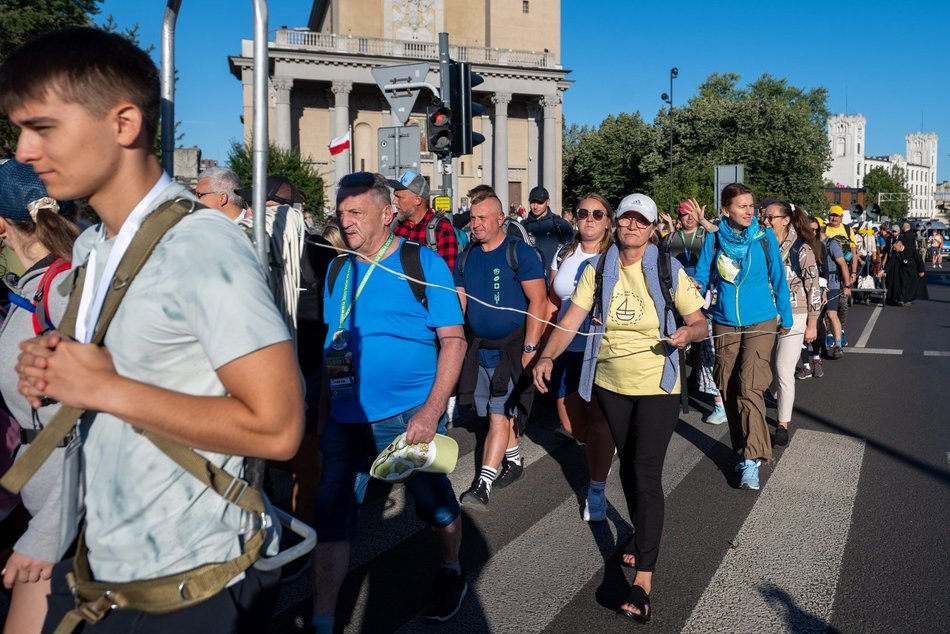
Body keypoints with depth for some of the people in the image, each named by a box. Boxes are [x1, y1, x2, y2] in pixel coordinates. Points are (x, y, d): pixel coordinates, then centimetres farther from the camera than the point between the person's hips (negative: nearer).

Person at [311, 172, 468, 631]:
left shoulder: (424, 264, -6)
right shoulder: (338, 270, 8)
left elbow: (454, 339, -9)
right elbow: (331, 346, 14)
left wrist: (432, 411, -18)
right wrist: (324, 411, 10)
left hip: (408, 415, -3)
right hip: (346, 418, 4)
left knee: (436, 506, 13)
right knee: (332, 518, 2)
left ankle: (451, 572, 42)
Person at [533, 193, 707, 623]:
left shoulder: (669, 271, -7)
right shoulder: (598, 270, -1)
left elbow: (699, 322, -3)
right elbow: (570, 321, -8)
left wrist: (687, 333, -26)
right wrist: (547, 356, -23)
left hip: (656, 387, -3)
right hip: (610, 384, 4)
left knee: (646, 475, -9)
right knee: (627, 466, 18)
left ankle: (643, 579, -5)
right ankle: (642, 538, 42)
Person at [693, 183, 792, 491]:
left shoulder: (764, 237, -4)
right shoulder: (714, 241, -1)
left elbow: (778, 278, 4)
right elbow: (701, 278, 2)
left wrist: (786, 317, 9)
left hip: (760, 321, -3)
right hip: (725, 323, 3)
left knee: (750, 387, -15)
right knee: (729, 389, 8)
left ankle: (751, 460, -11)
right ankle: (743, 448, 25)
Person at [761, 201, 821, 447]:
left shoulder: (801, 249, -8)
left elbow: (813, 288, -6)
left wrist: (812, 324, -6)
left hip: (793, 318, -4)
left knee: (783, 371, -6)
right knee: (770, 369, 7)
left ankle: (783, 424, 5)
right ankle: (784, 407, 33)